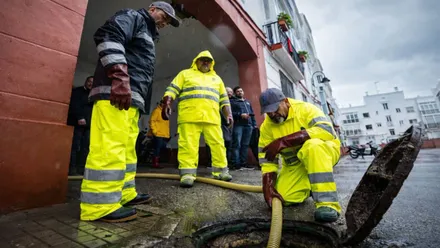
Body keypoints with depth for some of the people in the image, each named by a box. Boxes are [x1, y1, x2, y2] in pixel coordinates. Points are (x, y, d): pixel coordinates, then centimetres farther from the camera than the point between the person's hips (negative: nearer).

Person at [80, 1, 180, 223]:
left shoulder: (147, 35, 36)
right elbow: (108, 37, -11)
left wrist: (141, 100, 22)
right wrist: (119, 76, -22)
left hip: (131, 97, 10)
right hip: (114, 90, -10)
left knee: (127, 147, 8)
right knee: (110, 146, -14)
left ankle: (125, 194, 16)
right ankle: (100, 205, -8)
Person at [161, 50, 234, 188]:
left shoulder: (217, 78, 27)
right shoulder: (185, 74, 17)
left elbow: (224, 99, 23)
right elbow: (172, 90, 7)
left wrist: (228, 114, 11)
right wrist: (166, 104, -9)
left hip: (212, 118, 3)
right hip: (189, 116, -3)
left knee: (217, 144, 0)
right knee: (188, 145, -8)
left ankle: (221, 171, 11)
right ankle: (187, 174, -2)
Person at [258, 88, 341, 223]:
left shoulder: (305, 108, -18)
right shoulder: (266, 126, -8)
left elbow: (327, 130, -35)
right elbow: (266, 159, -7)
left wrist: (284, 141, -41)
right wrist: (268, 187, -21)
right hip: (295, 164, 4)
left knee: (311, 146, -37)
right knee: (284, 197, -13)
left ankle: (328, 203, -29)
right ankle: (308, 185, 18)